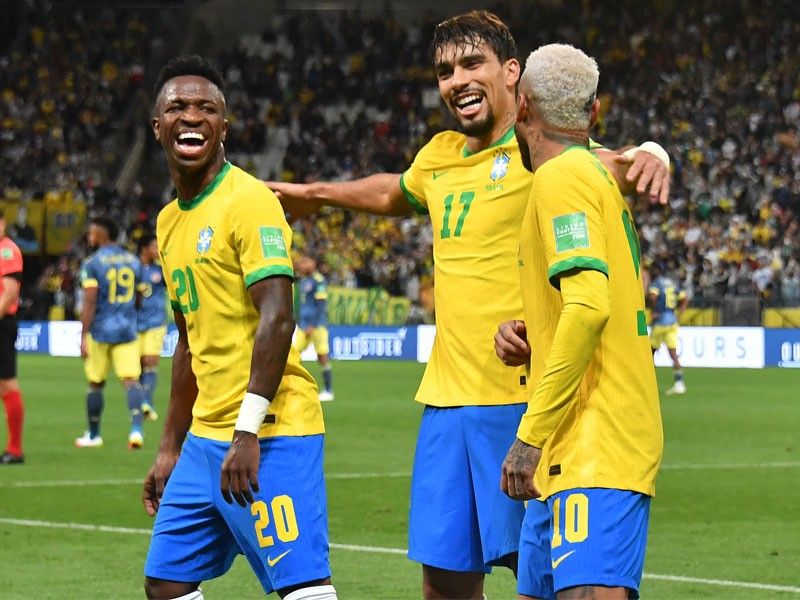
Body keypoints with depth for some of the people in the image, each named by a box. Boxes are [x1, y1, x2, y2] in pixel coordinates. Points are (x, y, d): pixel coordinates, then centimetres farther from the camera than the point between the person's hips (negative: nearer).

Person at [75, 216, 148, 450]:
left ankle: (93, 435, 21)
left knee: (96, 384, 10)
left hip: (100, 331, -3)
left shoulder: (92, 263, -7)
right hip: (127, 330, 3)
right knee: (131, 379, -4)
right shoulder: (133, 261, 8)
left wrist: (84, 337, -13)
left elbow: (90, 301, -14)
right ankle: (136, 428, -24)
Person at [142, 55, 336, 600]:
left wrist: (247, 433, -24)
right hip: (206, 436, 9)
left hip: (270, 433, -9)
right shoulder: (170, 222, 17)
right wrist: (171, 448, 24)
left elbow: (277, 319, -19)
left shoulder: (250, 202, -10)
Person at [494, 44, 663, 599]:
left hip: (596, 445, -10)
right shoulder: (597, 172, 21)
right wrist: (529, 337, 10)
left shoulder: (561, 177, -9)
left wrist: (531, 436, -19)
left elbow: (589, 306, -21)